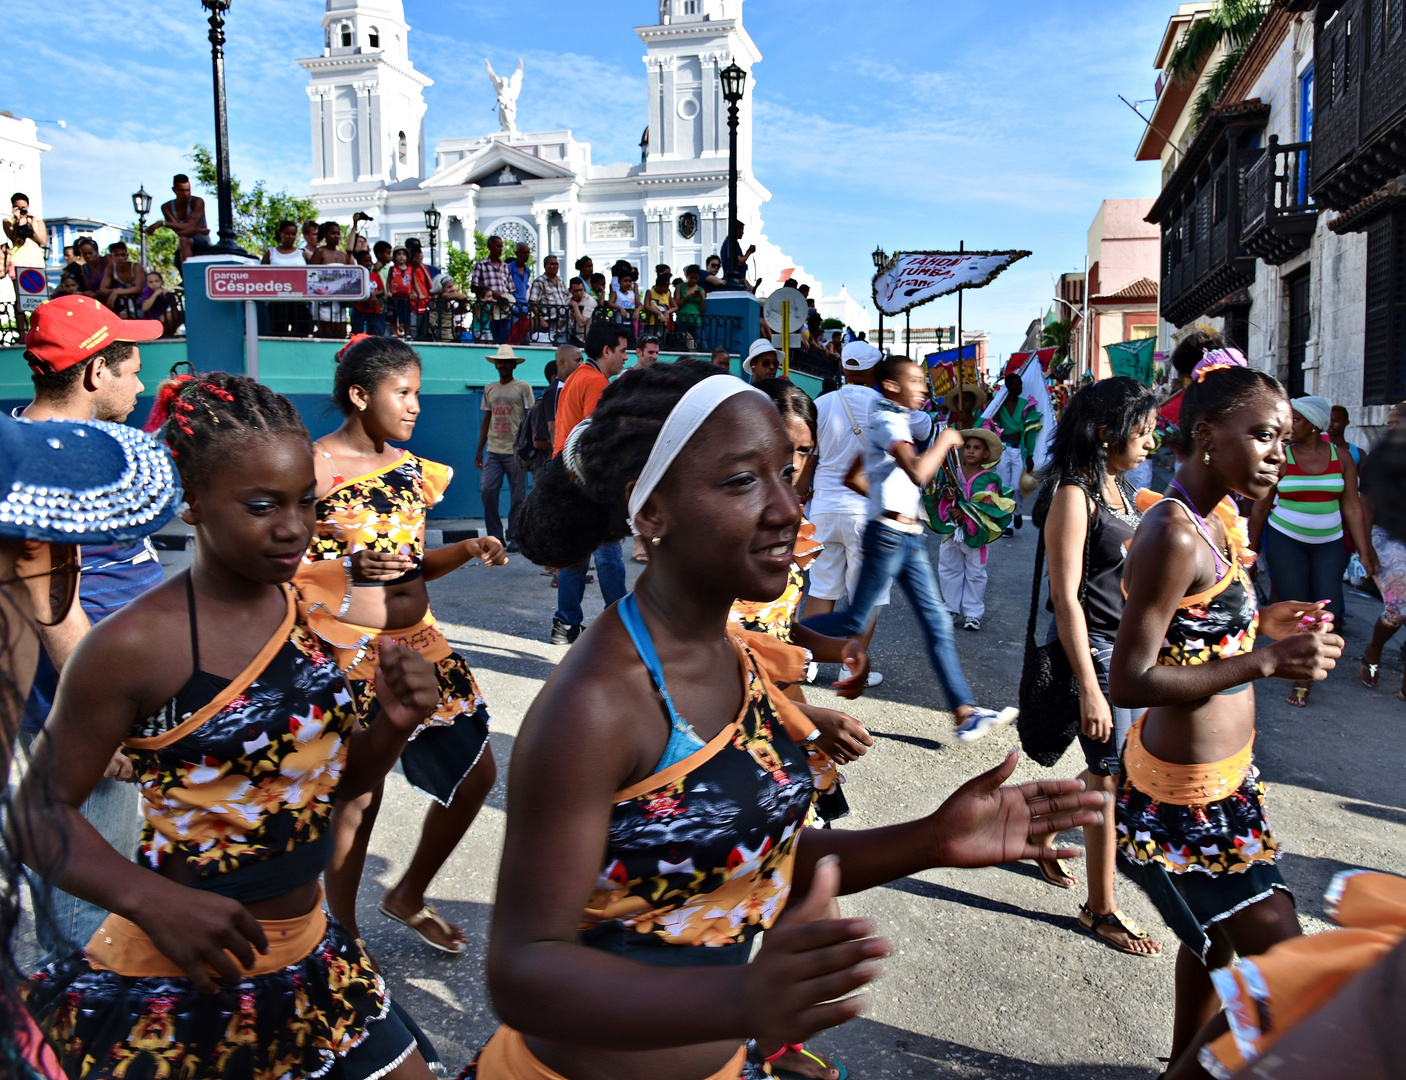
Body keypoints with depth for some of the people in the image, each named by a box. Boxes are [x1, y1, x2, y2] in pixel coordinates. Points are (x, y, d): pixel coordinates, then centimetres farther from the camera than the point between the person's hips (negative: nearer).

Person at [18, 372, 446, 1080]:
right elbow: (40, 810, -12)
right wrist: (152, 900, -26)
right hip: (173, 983, -6)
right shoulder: (136, 644, -19)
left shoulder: (313, 608, -1)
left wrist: (394, 724, -11)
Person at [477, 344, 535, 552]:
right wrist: (479, 450, 15)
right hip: (493, 450, 3)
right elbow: (486, 420, 19)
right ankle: (495, 536, 5)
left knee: (518, 497, 1)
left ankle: (513, 537, 12)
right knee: (488, 491, -7)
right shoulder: (489, 389, 14)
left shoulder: (523, 388, 2)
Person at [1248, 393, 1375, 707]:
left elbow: (1352, 508, 1)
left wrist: (1365, 553, -2)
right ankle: (1302, 680, 13)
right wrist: (1252, 550, -1)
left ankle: (1304, 680, 13)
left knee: (1330, 614, -5)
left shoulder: (1340, 457, 1)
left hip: (1329, 543, 2)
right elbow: (1261, 507, -2)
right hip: (1285, 540, -2)